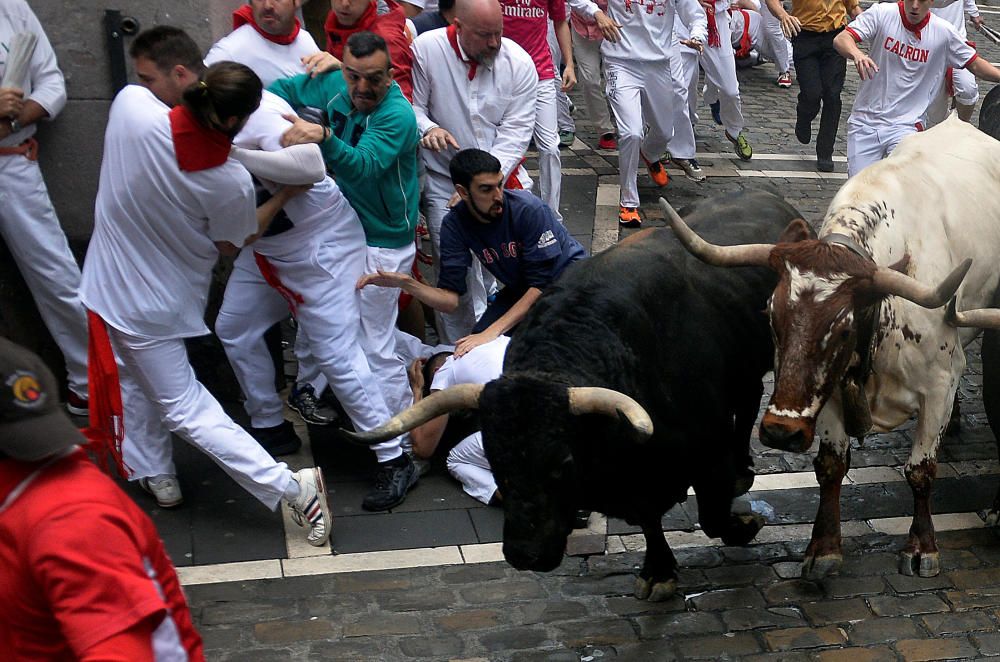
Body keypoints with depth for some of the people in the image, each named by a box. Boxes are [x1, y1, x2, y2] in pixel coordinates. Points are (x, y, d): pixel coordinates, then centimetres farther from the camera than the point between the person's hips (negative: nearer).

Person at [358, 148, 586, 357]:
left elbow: (541, 284, -28)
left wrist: (493, 331, -35)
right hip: (520, 290, 4)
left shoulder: (529, 209, -28)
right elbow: (450, 298, -16)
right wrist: (406, 283, -35)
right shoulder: (455, 224, -15)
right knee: (476, 348, -18)